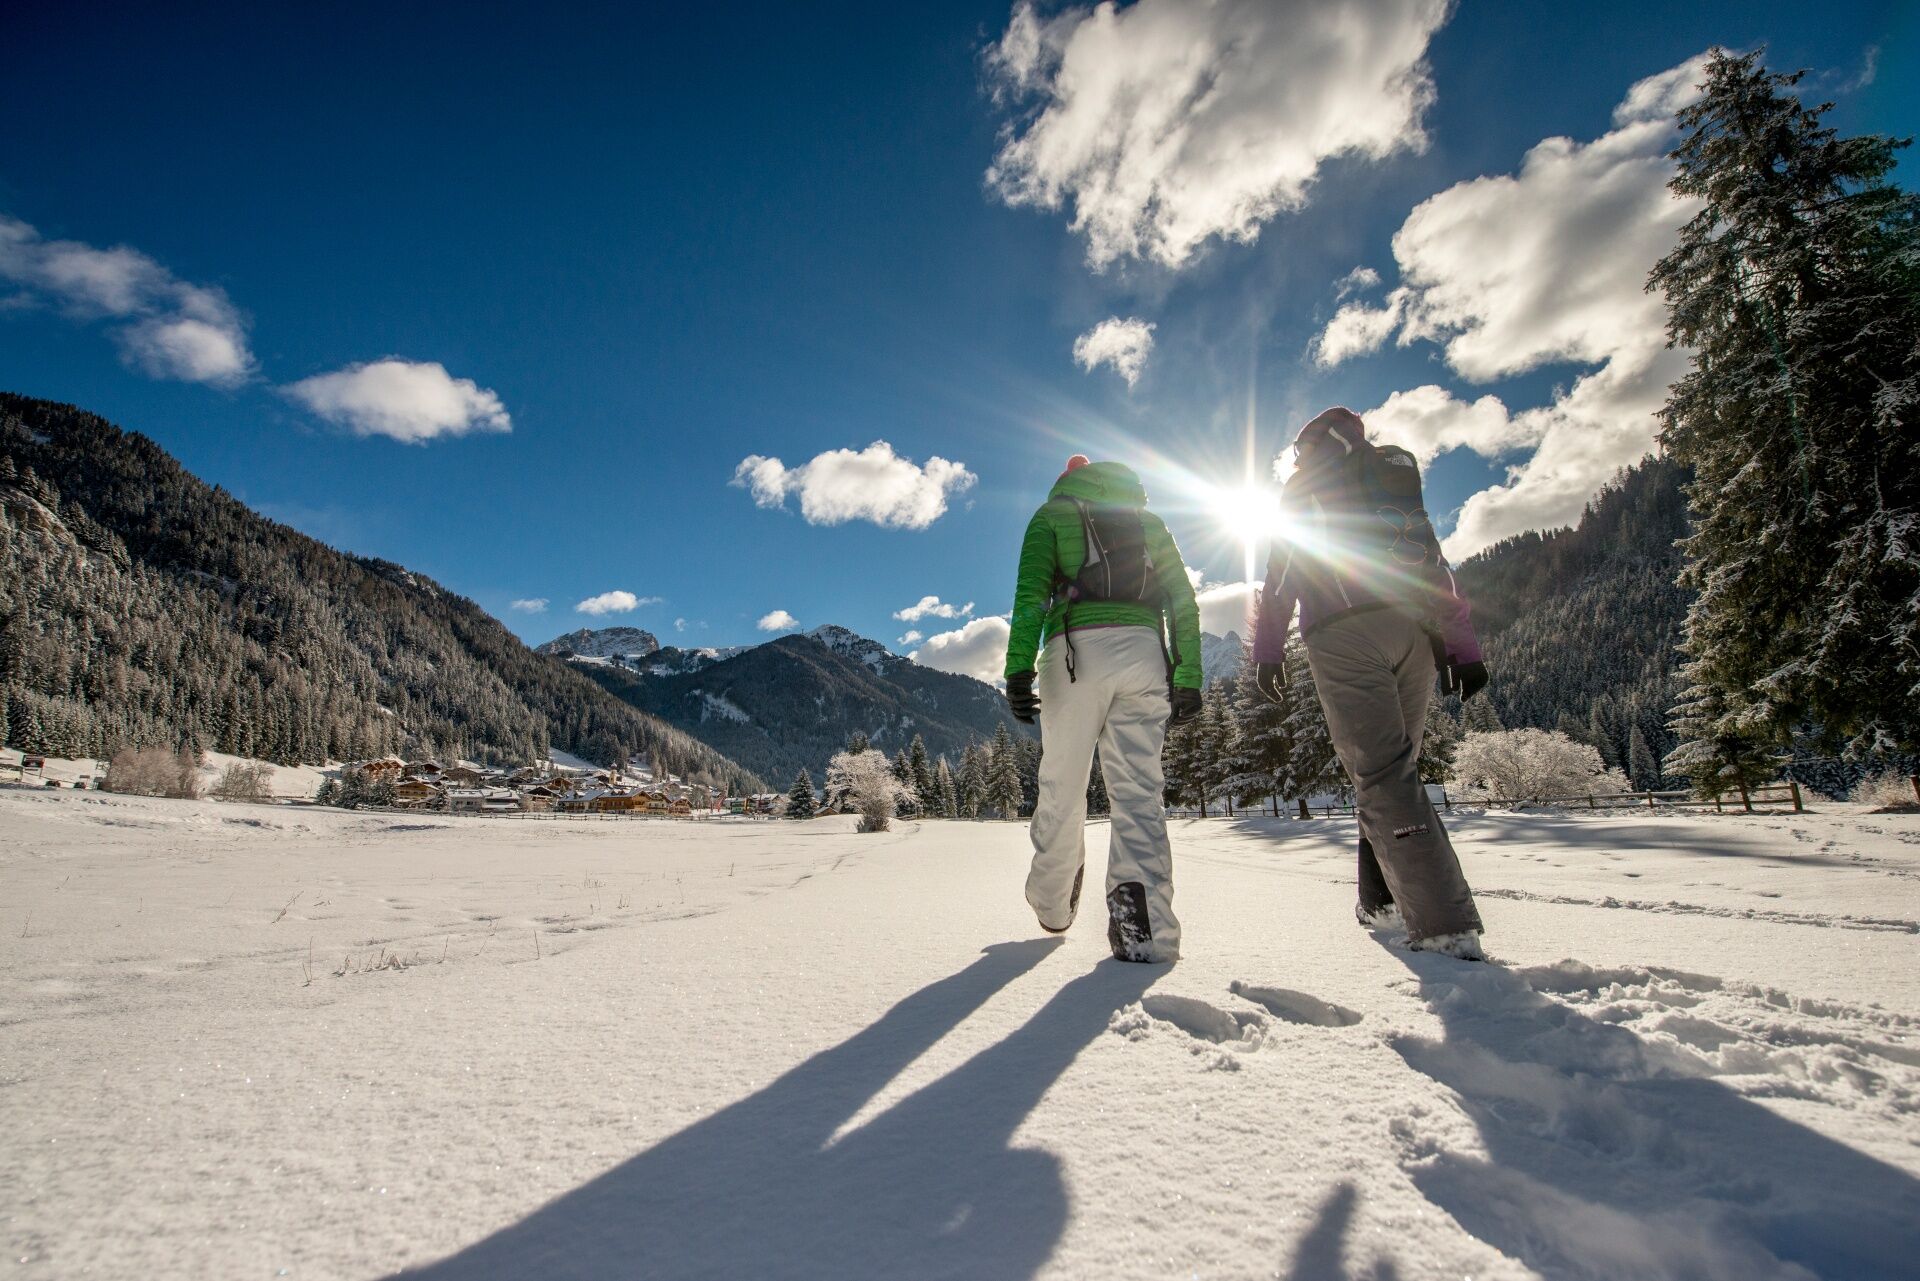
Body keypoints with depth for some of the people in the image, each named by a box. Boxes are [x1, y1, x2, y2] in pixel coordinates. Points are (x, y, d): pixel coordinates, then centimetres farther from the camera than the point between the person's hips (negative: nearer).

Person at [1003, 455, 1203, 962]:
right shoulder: (1149, 520, 25)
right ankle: (1144, 921, -14)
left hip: (1078, 649, -2)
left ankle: (1052, 906, 22)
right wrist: (1187, 677, 10)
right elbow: (1183, 600, 14)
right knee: (1139, 788, 1)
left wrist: (1019, 669, -8)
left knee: (1062, 787, 8)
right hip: (1144, 649, 3)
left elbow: (1030, 593, -1)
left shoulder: (1052, 513, 16)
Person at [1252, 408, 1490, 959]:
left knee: (1382, 773, -9)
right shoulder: (1400, 474, 28)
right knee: (1395, 766, 13)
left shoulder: (1304, 485, 15)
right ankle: (1381, 899, 15)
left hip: (1344, 633, -5)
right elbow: (1439, 571, 20)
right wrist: (1464, 649, 17)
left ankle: (1447, 924, -15)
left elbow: (1282, 570, 6)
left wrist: (1268, 650, 6)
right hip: (1416, 630, 5)